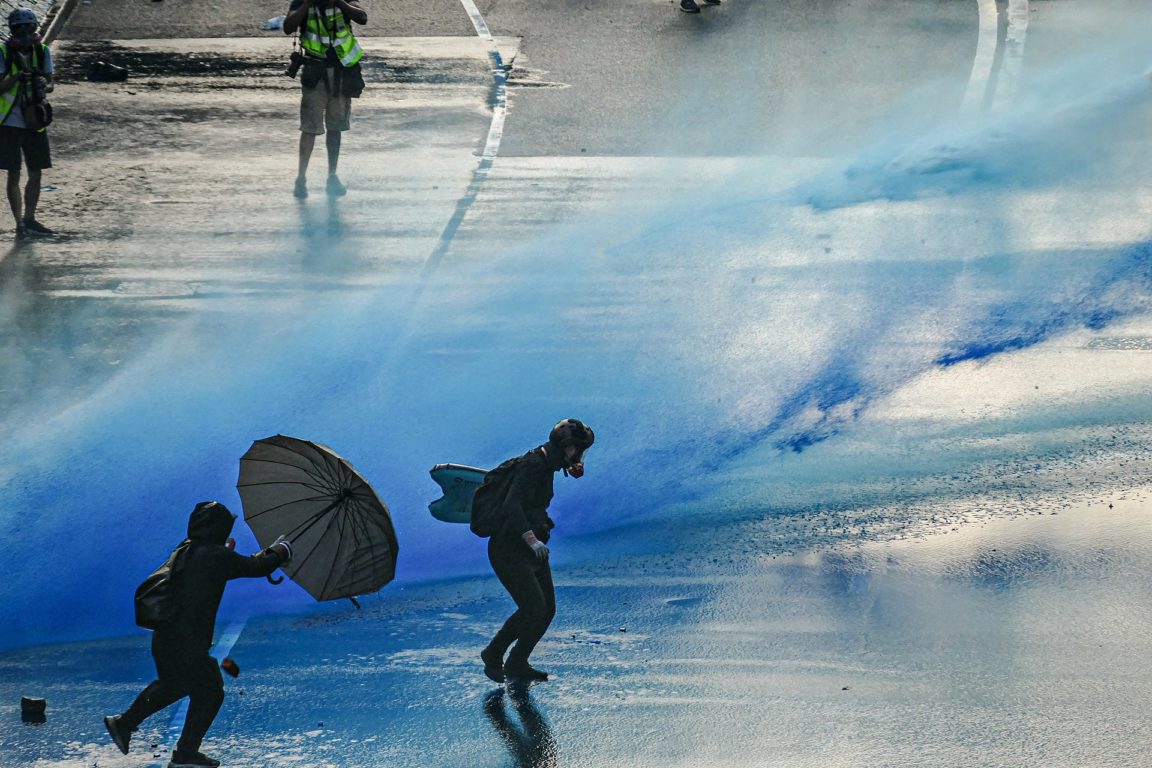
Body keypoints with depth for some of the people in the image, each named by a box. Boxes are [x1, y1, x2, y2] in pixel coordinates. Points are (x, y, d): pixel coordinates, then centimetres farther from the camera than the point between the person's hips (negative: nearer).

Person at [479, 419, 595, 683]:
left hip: (530, 550, 10)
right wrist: (531, 538, -39)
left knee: (547, 609, 4)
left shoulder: (545, 465, 12)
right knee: (533, 607, -17)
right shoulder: (532, 466, -18)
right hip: (508, 550, -10)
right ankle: (493, 655, 0)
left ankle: (517, 664, 13)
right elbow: (511, 505, -31)